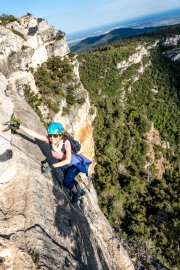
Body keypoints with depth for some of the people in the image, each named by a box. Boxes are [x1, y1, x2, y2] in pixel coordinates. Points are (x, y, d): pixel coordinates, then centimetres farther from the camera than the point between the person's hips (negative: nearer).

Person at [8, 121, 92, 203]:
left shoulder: (66, 142, -39)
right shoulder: (49, 139, -27)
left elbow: (68, 160, -44)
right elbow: (34, 134, -30)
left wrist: (52, 166, -48)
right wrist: (18, 125, -36)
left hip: (74, 163, -6)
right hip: (65, 165, 6)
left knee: (66, 182, -15)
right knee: (70, 180, 25)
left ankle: (76, 193, 20)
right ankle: (81, 191, 56)